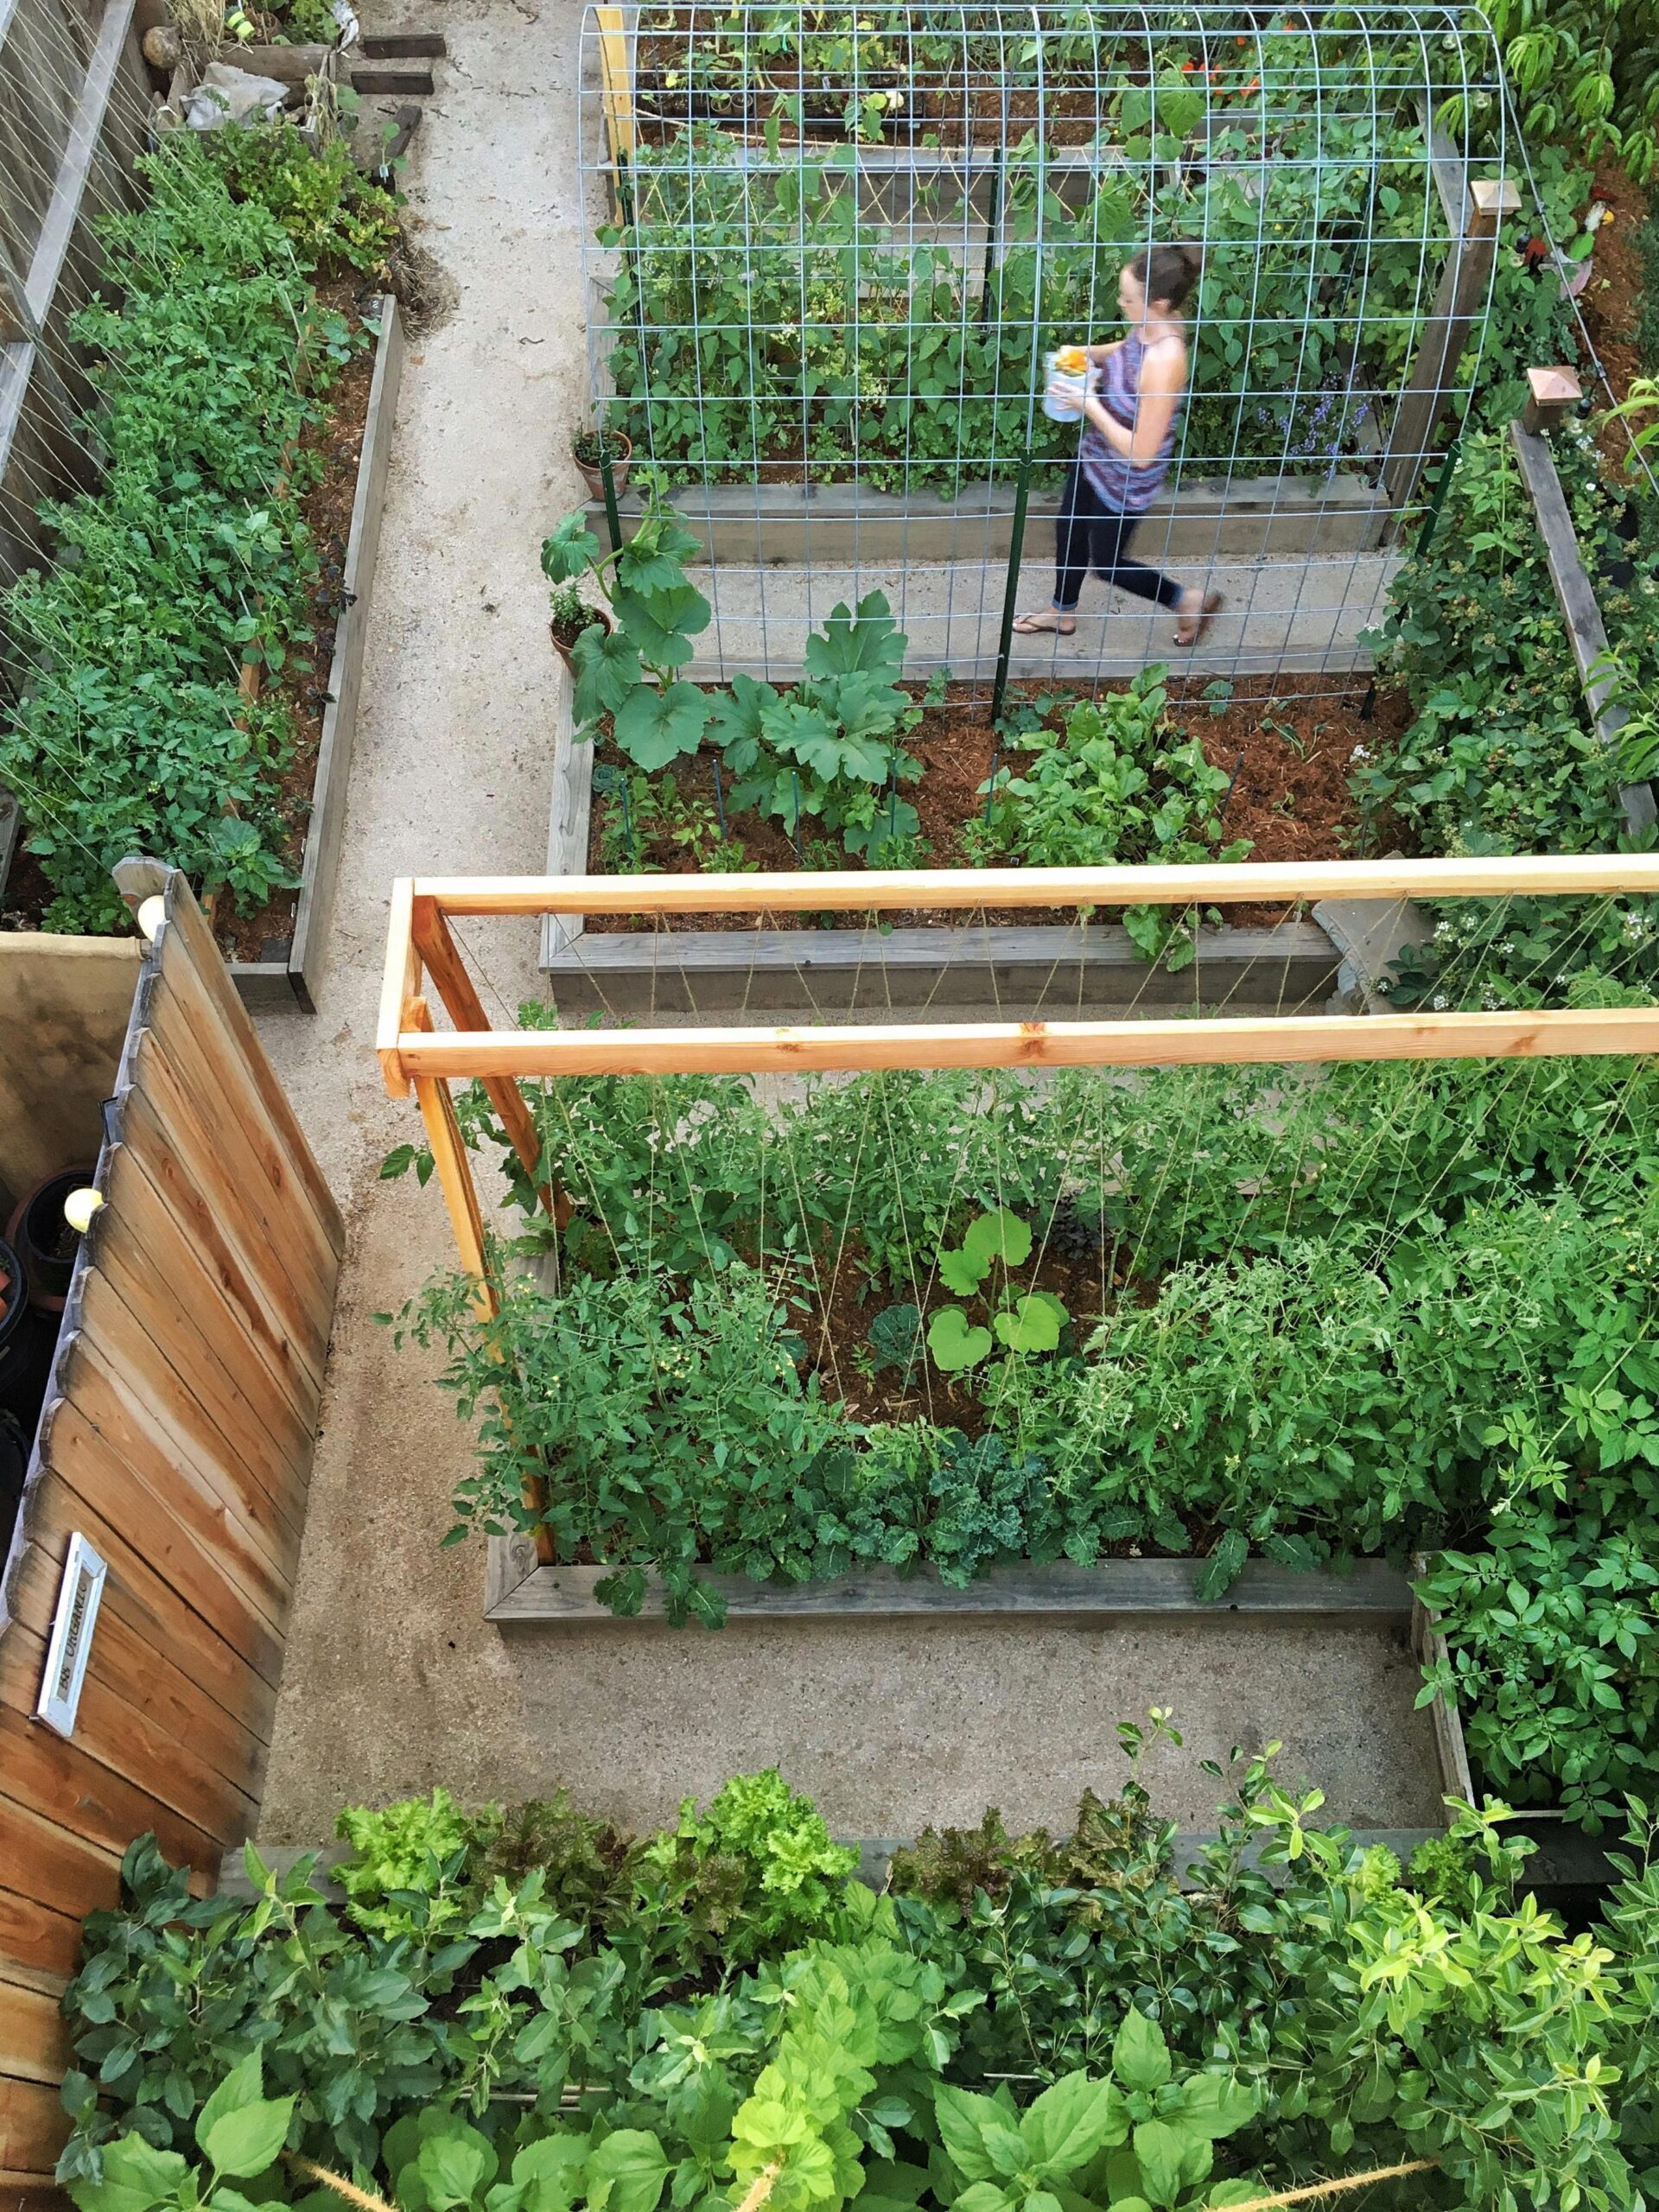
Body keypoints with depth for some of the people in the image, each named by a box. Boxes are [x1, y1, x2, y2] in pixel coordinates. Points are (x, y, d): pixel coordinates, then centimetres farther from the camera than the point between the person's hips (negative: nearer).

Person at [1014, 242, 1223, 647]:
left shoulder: (1164, 362, -38)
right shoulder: (1151, 327, -13)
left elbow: (1141, 452, -34)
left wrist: (1089, 405, -30)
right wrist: (1088, 353, -5)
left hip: (1124, 479, -8)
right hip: (1095, 457, 8)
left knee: (1106, 565, 15)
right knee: (1069, 534, 27)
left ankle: (1190, 600, 36)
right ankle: (1062, 612, 53)